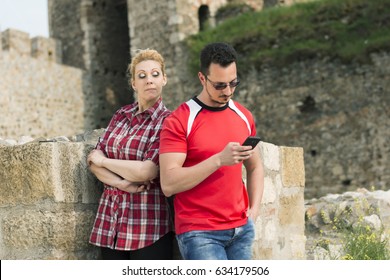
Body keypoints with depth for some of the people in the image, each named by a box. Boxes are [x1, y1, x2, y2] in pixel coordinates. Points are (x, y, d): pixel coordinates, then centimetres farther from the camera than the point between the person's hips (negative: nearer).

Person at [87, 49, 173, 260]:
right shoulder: (121, 116, 11)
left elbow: (147, 171, -17)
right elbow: (94, 162, 5)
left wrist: (103, 160, -3)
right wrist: (123, 184, -13)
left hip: (148, 224, -5)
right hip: (110, 219, 5)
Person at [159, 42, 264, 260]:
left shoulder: (244, 116, 9)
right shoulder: (178, 121, -9)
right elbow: (169, 184, -16)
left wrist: (254, 209, 7)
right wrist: (219, 160, -24)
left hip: (241, 229, 6)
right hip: (199, 232, -5)